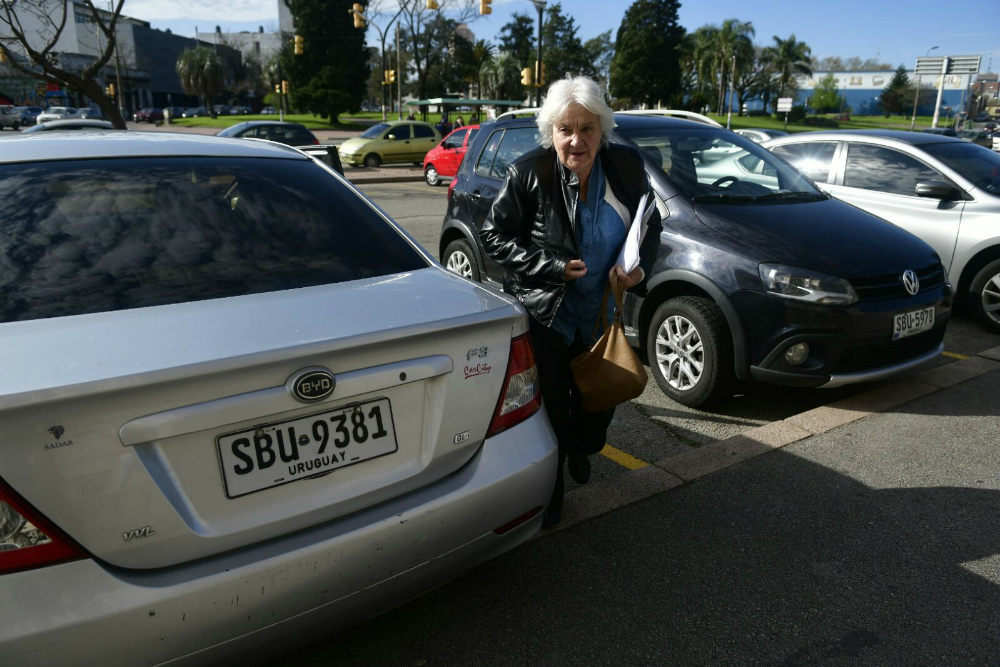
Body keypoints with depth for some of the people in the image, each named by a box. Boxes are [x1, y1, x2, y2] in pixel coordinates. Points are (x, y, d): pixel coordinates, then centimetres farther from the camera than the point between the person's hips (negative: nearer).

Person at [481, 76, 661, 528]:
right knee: (550, 409, 5)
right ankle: (548, 495, 31)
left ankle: (580, 452, 54)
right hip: (544, 316, -4)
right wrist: (554, 266, -21)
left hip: (602, 314, 4)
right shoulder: (528, 173, -17)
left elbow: (650, 225, 8)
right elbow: (493, 236, -11)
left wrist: (639, 266, -13)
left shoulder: (626, 166, -5)